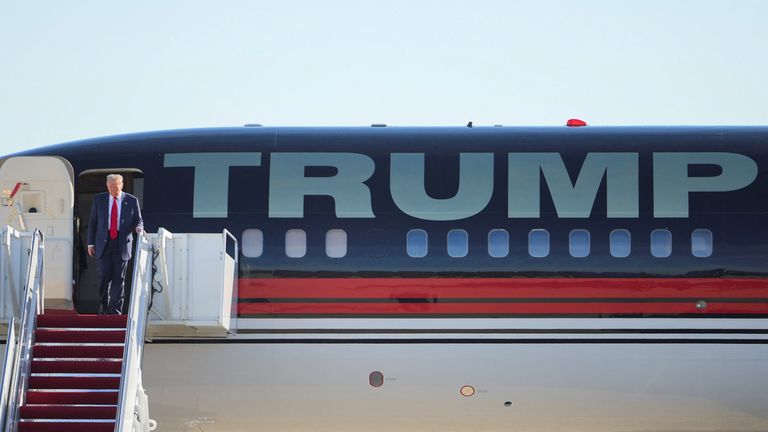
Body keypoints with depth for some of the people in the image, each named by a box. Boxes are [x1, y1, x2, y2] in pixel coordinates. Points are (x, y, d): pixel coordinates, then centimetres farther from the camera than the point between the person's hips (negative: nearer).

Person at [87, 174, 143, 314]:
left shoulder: (132, 201, 5)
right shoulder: (99, 200, 8)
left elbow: (138, 220, 10)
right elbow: (92, 222, 10)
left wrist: (138, 227, -14)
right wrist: (91, 243, 5)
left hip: (122, 244, 0)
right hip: (104, 244, 0)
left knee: (119, 278, -1)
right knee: (104, 277, -4)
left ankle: (115, 311, 2)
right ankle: (103, 308, 14)